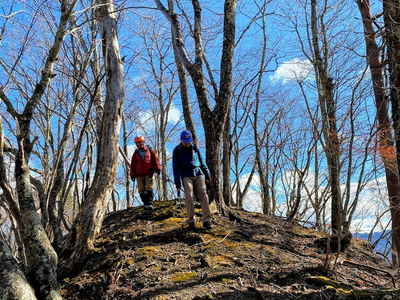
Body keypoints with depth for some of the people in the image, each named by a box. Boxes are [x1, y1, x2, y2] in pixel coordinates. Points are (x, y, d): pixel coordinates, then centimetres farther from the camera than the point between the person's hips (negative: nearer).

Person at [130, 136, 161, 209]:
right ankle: (145, 203, 4)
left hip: (148, 173, -2)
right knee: (141, 190, -1)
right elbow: (133, 165, 15)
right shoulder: (136, 153, 13)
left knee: (149, 188, -9)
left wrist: (158, 168, -4)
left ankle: (149, 203, -9)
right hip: (139, 175, 2)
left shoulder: (149, 151, 8)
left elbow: (155, 159, 6)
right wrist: (132, 174, 10)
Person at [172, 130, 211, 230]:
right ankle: (191, 220, -7)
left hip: (198, 174, 2)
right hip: (186, 176, -2)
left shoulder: (195, 148, 11)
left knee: (203, 195, -11)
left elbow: (201, 161, 19)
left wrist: (206, 173, 14)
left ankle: (206, 220, -11)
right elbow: (175, 167, 3)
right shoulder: (177, 151, 4)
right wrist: (177, 182, -3)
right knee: (189, 196, -15)